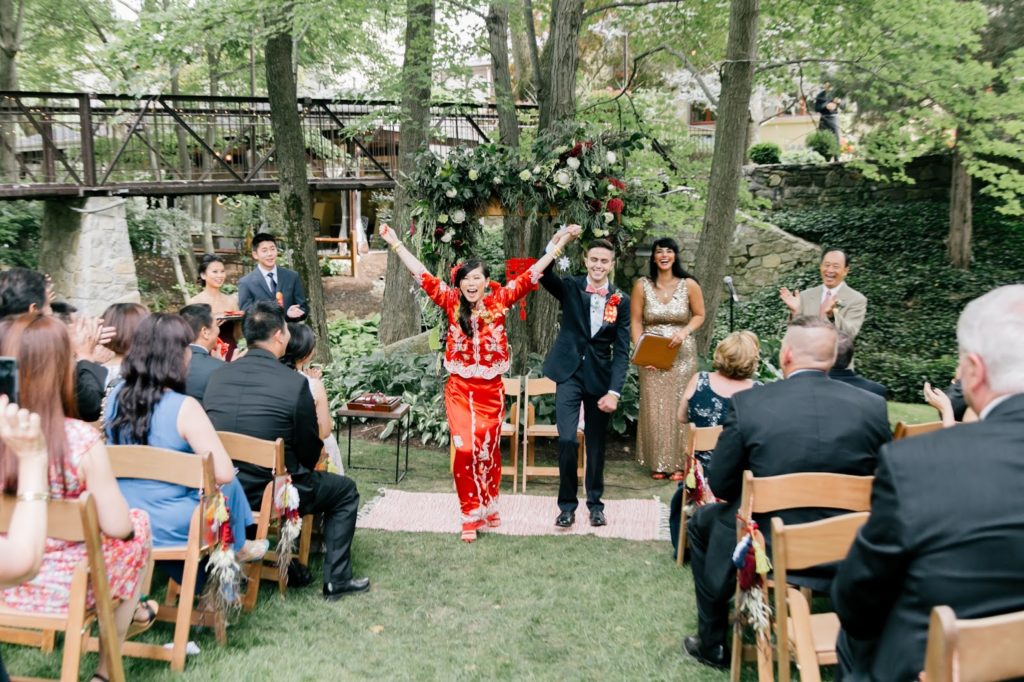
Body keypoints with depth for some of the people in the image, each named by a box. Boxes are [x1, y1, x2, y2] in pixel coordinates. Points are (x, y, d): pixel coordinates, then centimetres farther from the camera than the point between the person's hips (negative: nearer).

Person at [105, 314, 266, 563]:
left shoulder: (116, 396, -4)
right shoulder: (184, 407, -24)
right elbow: (223, 473, -24)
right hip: (165, 528, -7)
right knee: (229, 485, 19)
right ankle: (236, 549, 42)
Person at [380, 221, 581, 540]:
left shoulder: (499, 300, -4)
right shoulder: (451, 301, -3)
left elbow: (530, 276, -6)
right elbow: (423, 276, -3)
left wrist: (560, 243, -11)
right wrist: (396, 244, -4)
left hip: (491, 389, 0)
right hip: (460, 389, 0)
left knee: (488, 449, 11)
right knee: (465, 449, -6)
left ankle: (488, 507, 31)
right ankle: (471, 515, 8)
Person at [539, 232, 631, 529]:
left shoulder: (621, 301, 0)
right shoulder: (570, 288, -1)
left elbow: (621, 351, -2)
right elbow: (544, 274, -20)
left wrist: (614, 391, -11)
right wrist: (556, 241, -36)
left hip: (600, 379, 1)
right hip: (569, 374, -1)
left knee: (596, 445, 11)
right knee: (566, 440, -11)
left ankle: (595, 503, 28)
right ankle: (567, 505, 6)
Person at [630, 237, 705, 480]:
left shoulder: (689, 285, -4)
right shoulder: (642, 285, -3)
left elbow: (699, 315, 6)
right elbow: (635, 321, 0)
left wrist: (685, 332, -13)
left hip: (681, 354, 0)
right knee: (654, 407, 4)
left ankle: (679, 463, 14)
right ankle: (658, 462, 15)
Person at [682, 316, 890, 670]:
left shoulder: (747, 403, -18)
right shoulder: (873, 406, -11)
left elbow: (719, 485, -8)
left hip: (766, 554, -3)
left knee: (701, 523, 27)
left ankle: (712, 645, 34)